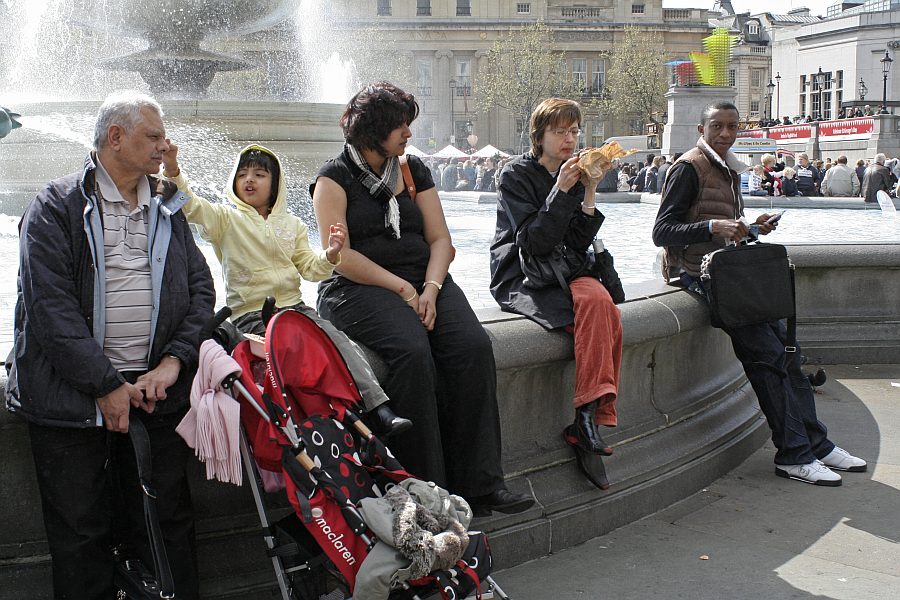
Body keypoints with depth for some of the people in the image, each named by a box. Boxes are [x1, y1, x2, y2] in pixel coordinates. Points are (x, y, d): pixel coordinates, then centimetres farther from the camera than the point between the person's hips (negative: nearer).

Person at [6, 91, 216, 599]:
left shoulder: (168, 209, 14)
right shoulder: (57, 208, -2)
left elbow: (200, 287, 9)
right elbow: (50, 305, -11)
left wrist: (173, 362, -7)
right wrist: (106, 386, -15)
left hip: (158, 387, 4)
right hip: (74, 395, -4)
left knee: (170, 518, 9)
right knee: (80, 529, 4)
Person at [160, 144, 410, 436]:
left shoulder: (292, 225, 17)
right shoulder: (226, 219, 4)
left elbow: (309, 269, 13)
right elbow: (191, 206, -13)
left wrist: (330, 254, -7)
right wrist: (173, 170, -31)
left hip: (295, 307, 4)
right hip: (251, 315, -4)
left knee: (339, 341, -17)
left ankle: (379, 410, -23)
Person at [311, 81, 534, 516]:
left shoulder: (413, 171, 17)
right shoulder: (335, 178, 2)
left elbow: (441, 240, 10)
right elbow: (340, 254, -9)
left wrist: (430, 288, -9)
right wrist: (401, 287, -15)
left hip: (424, 281, 5)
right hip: (360, 287, -5)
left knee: (473, 346, -23)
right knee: (412, 353, -33)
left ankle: (478, 484, -21)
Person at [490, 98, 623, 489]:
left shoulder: (575, 176, 13)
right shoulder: (517, 174, -4)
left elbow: (577, 244, 3)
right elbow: (532, 243, -15)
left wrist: (589, 195, -8)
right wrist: (561, 191, -20)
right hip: (520, 278, -5)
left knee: (604, 310, -28)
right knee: (595, 300, -33)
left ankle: (586, 421, -29)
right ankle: (587, 416, -34)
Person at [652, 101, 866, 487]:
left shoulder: (728, 171, 19)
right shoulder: (689, 168, -9)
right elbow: (662, 231, -18)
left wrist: (751, 228, 5)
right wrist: (713, 227, -31)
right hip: (696, 276, -9)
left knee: (785, 343, 1)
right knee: (767, 352, -15)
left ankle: (814, 444, 8)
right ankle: (794, 455, -9)